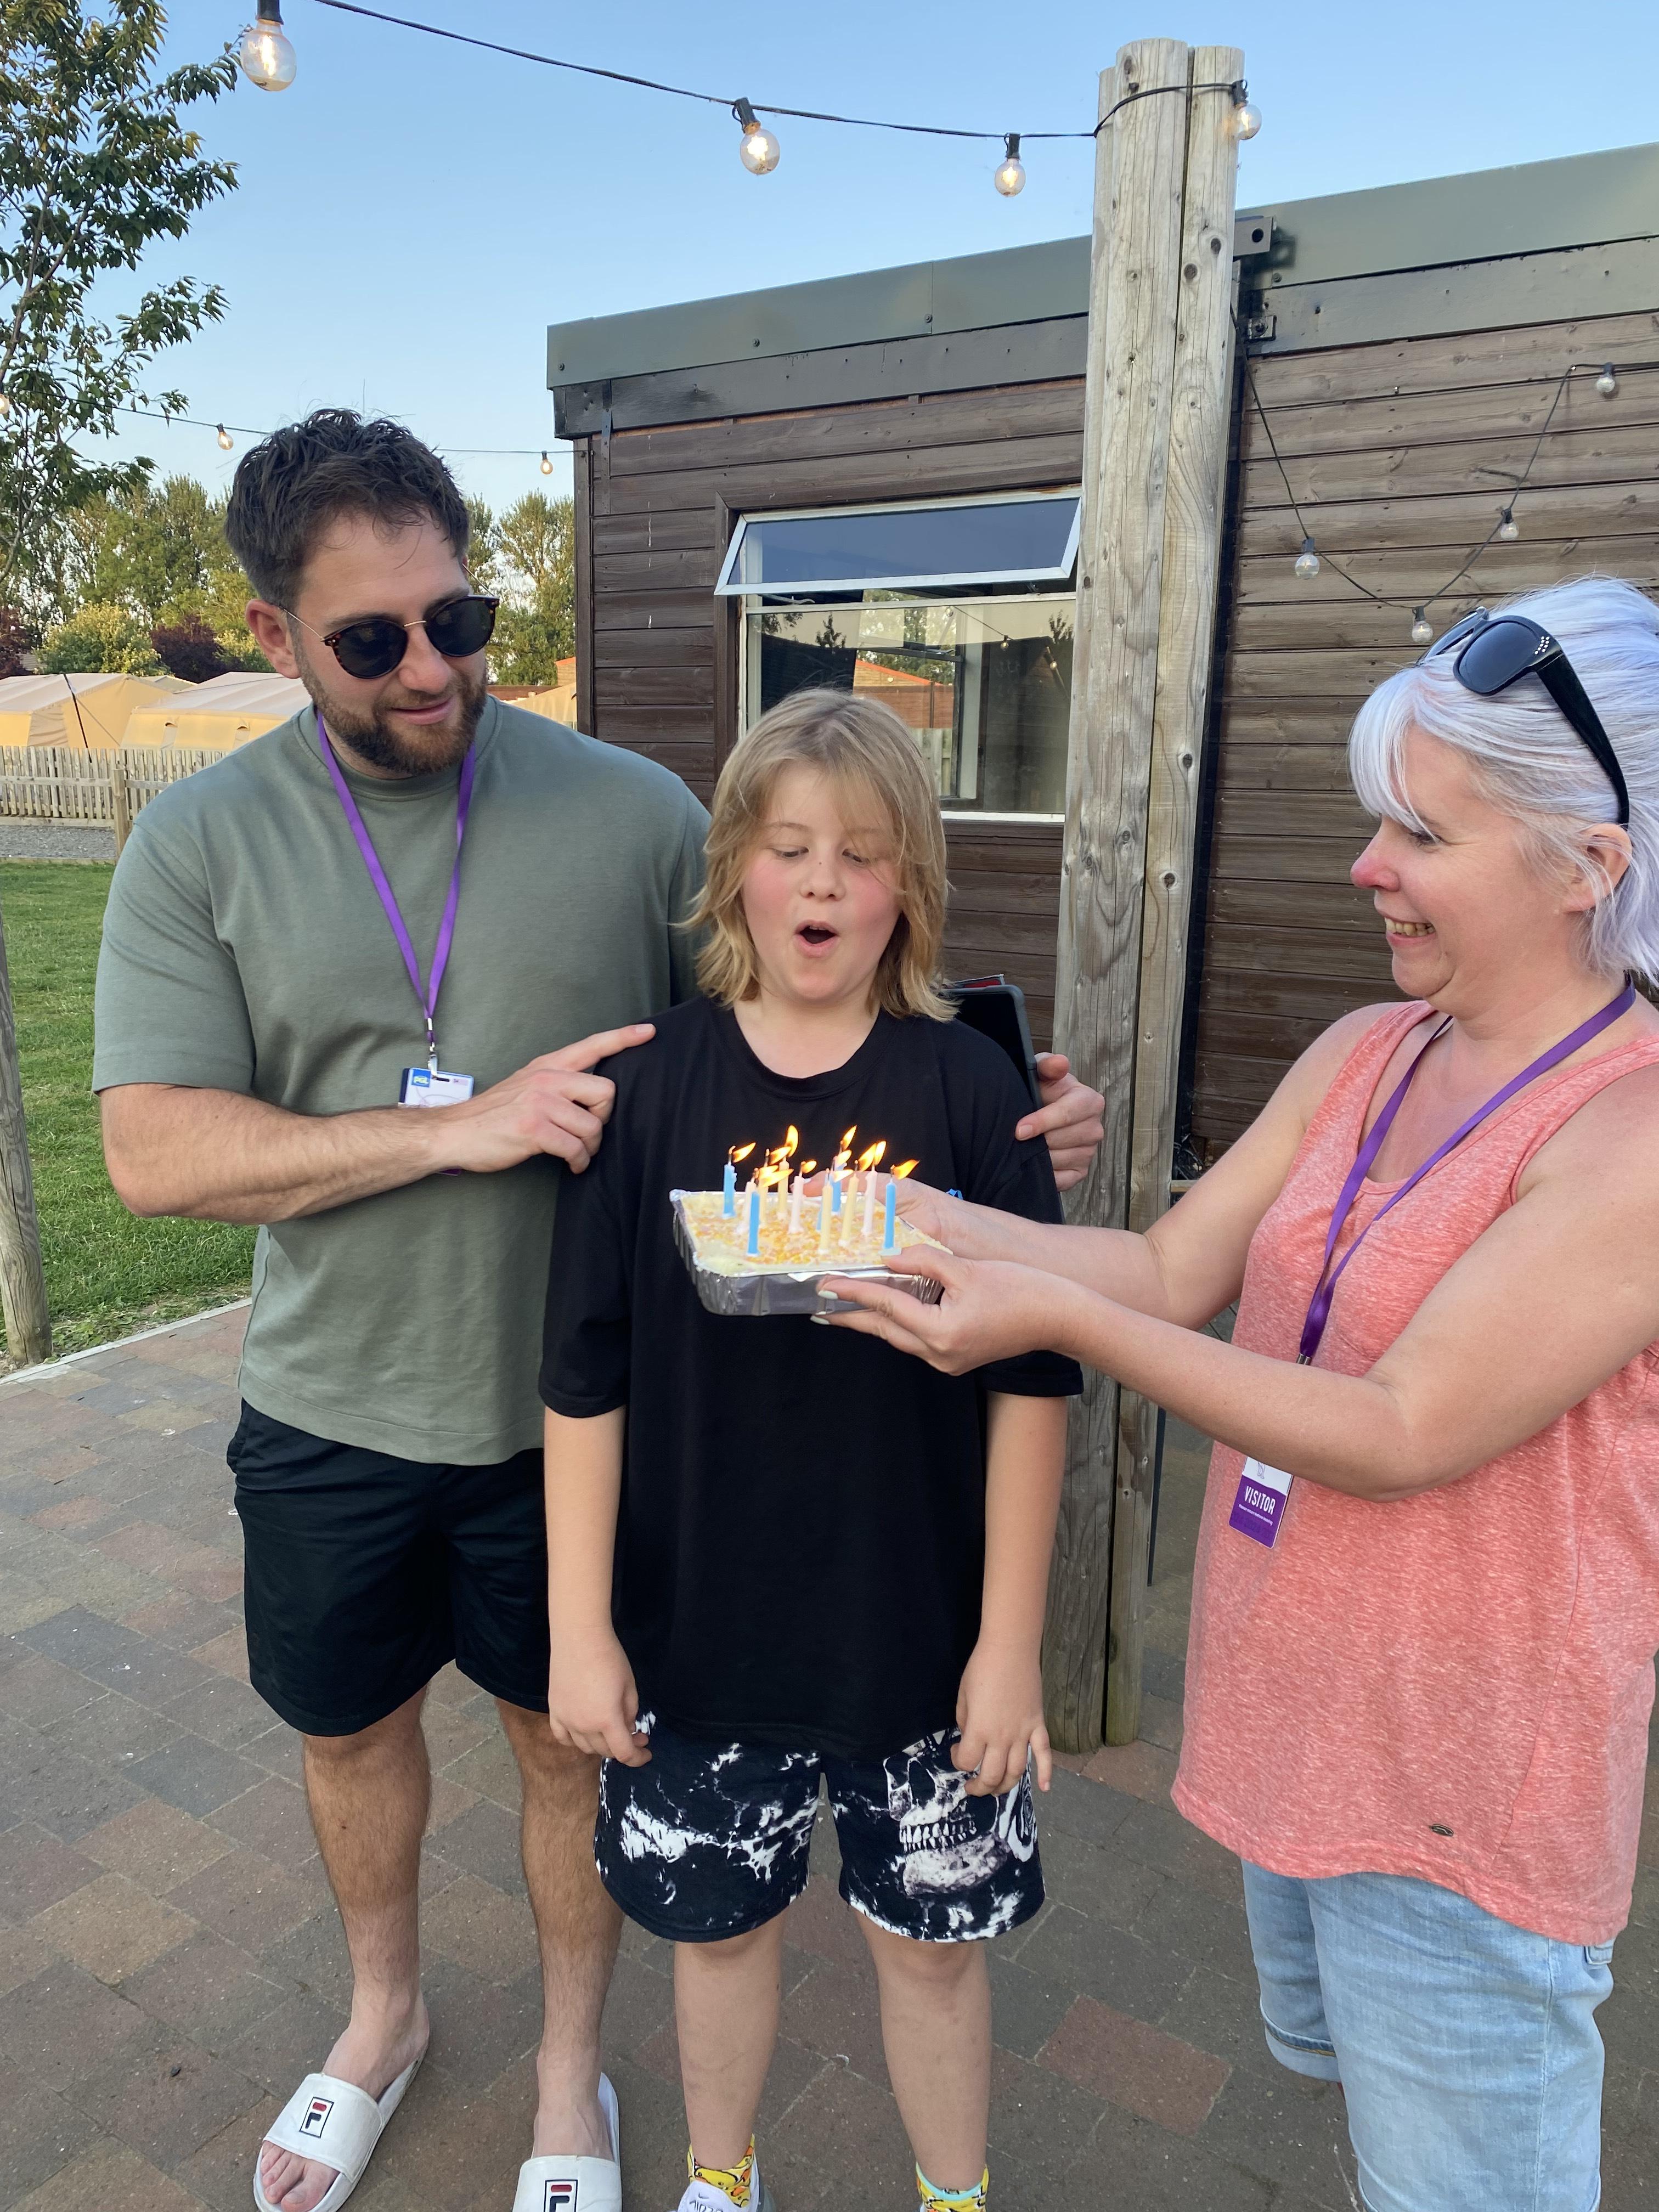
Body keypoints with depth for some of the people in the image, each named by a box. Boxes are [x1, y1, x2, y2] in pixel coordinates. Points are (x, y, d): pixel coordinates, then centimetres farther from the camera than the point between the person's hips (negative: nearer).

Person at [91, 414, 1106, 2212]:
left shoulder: (632, 812, -10)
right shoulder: (198, 845, -7)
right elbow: (152, 1152, -15)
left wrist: (1015, 1110, -21)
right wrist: (466, 1124, -23)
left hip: (569, 1409, -1)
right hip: (331, 1414, 2)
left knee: (569, 1738, 17)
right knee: (347, 1727, 24)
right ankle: (383, 2014, 56)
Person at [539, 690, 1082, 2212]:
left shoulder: (966, 1085, -10)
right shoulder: (656, 1082, -8)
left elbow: (1032, 1380, -8)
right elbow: (586, 1379, -4)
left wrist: (1011, 1640, -7)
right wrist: (580, 1626, -3)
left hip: (918, 1626, -1)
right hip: (702, 1622, 1)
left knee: (931, 1935, 18)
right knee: (722, 1919, 22)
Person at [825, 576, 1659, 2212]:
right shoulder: (1362, 1053, -1)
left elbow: (1402, 1433, -27)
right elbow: (1172, 1268, -5)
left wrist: (1066, 1318, -29)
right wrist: (913, 1215, -15)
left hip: (1464, 1773, -7)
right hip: (1293, 1711, 7)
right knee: (1323, 2054, 30)